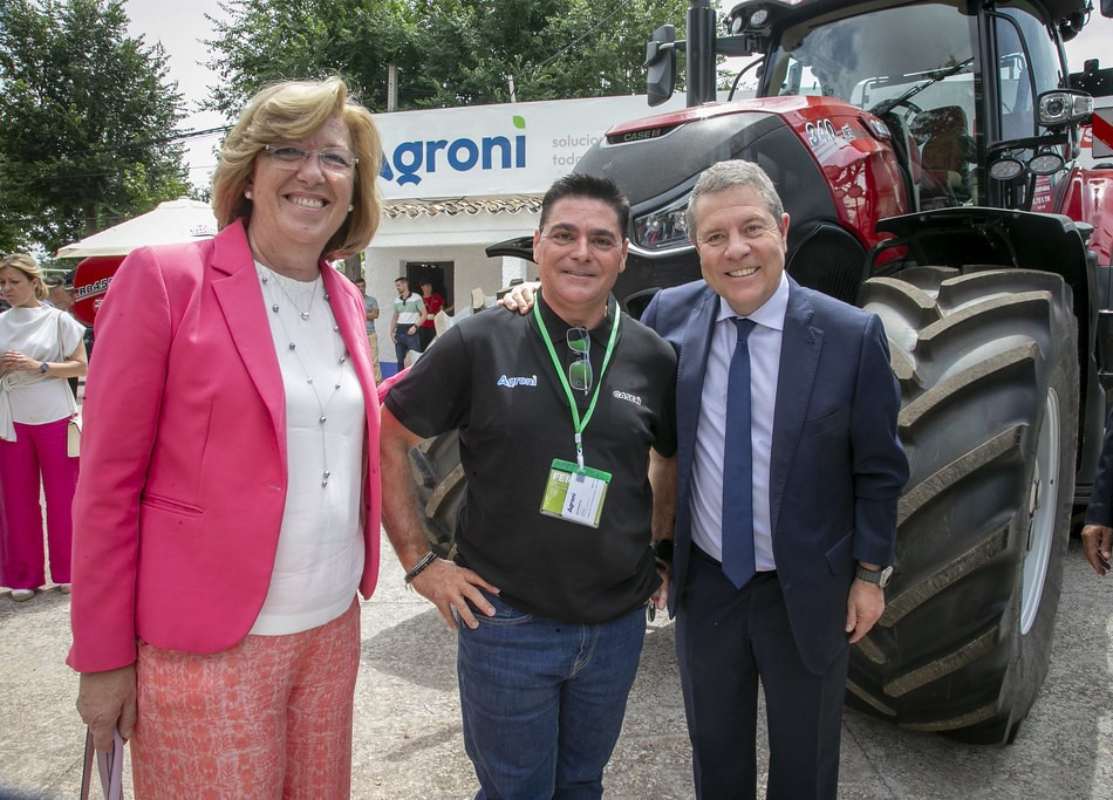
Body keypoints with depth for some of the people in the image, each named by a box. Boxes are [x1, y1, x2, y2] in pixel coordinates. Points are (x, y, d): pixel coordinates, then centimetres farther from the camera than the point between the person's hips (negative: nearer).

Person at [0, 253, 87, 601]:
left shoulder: (58, 319, -2)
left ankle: (66, 570, 16)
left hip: (55, 417, -3)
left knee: (63, 496, 4)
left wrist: (38, 366, -17)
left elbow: (80, 366, -4)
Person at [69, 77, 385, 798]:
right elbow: (108, 480, -9)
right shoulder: (164, 277, -10)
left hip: (333, 626, 6)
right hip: (209, 652, -5)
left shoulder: (345, 298, 7)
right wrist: (103, 657, -7)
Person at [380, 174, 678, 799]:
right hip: (507, 620, -3)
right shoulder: (480, 343, -10)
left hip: (618, 623, 3)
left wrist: (658, 550, 9)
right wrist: (419, 562, -6)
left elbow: (676, 459, 15)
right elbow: (387, 440, -4)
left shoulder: (653, 358, -2)